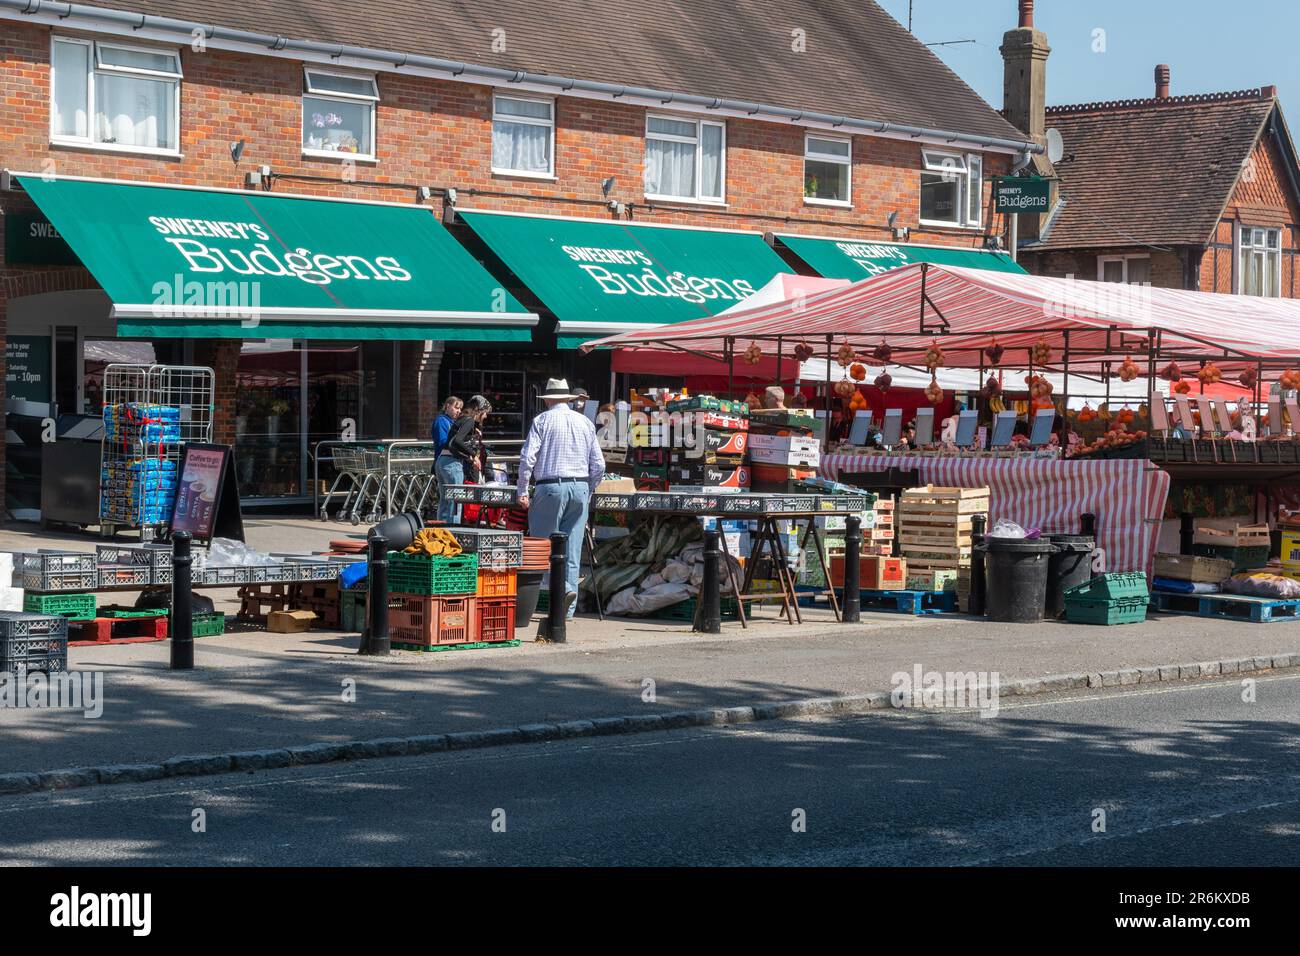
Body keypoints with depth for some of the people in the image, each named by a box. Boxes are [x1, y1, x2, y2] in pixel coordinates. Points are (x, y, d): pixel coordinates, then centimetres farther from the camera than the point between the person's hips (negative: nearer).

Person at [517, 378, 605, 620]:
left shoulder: (542, 420, 1)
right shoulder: (585, 422, 12)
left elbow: (528, 457, -8)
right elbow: (599, 465, 11)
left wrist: (523, 491, -4)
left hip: (551, 485, -4)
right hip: (580, 487, 4)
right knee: (572, 547, 5)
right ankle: (568, 597, 0)